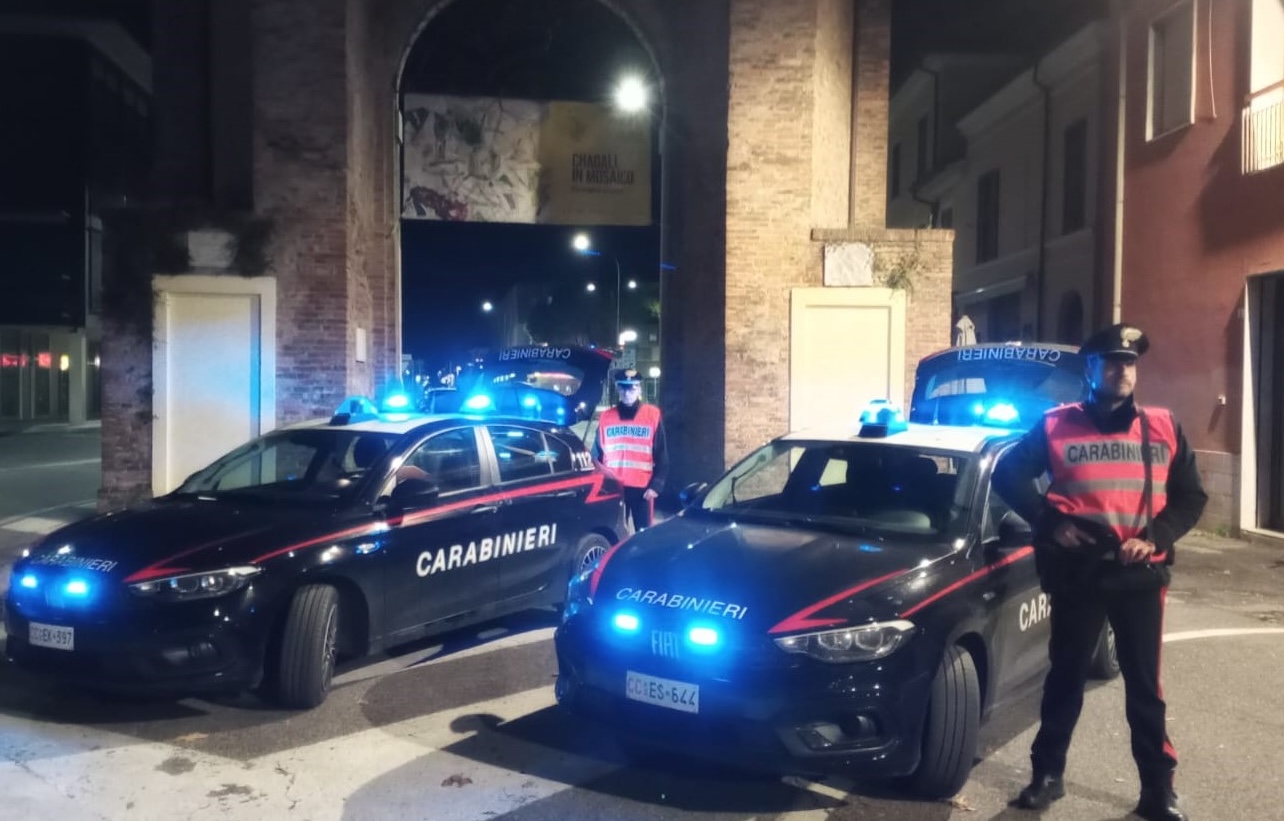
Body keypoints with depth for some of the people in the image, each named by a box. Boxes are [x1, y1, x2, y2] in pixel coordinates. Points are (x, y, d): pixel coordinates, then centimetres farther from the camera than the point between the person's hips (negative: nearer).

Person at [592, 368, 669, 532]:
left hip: (642, 487, -2)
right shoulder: (606, 416, 8)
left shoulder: (653, 414, 2)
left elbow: (661, 455, 2)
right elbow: (597, 455, 13)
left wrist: (656, 485, -6)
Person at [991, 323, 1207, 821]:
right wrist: (1048, 522, -9)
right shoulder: (1057, 425, 0)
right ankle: (1047, 774, 22)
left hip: (1141, 575, 1)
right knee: (1066, 676, 10)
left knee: (1145, 685, 7)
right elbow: (1009, 473, 1)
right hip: (1078, 573, -1)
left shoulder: (1163, 429, 6)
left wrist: (1156, 537, -9)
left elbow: (1191, 496, 7)